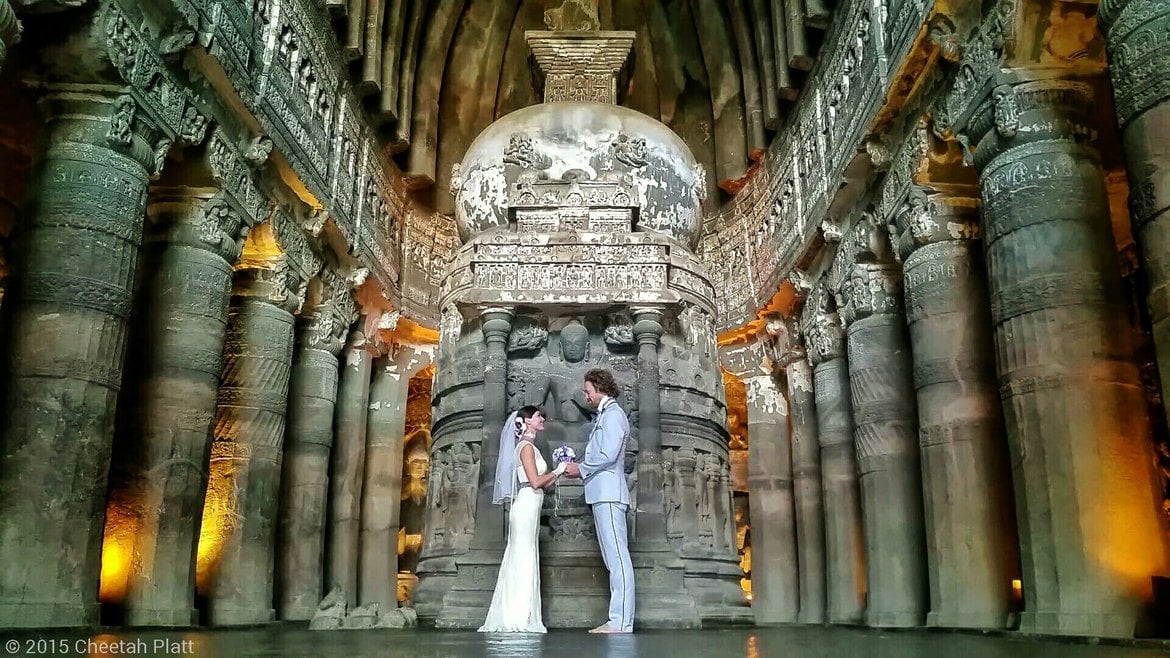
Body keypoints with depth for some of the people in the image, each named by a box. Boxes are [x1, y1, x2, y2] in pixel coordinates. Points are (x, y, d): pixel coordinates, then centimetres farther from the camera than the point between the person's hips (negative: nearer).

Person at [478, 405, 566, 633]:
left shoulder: (529, 447, 20)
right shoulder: (526, 446, -8)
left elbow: (544, 485, 20)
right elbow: (535, 481, -16)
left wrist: (559, 471, 11)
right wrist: (557, 471, -4)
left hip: (529, 507, 9)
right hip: (527, 505, -9)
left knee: (520, 560, 8)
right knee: (524, 559, -8)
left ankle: (512, 617, 12)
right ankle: (520, 618, -7)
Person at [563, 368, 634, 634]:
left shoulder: (613, 414, -7)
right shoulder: (603, 416, 23)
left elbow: (608, 455, -17)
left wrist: (581, 470, -6)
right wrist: (579, 467, 10)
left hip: (609, 494, -10)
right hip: (602, 494, 10)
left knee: (617, 556, -12)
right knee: (613, 557, 8)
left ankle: (621, 622, -13)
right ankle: (618, 620, 11)